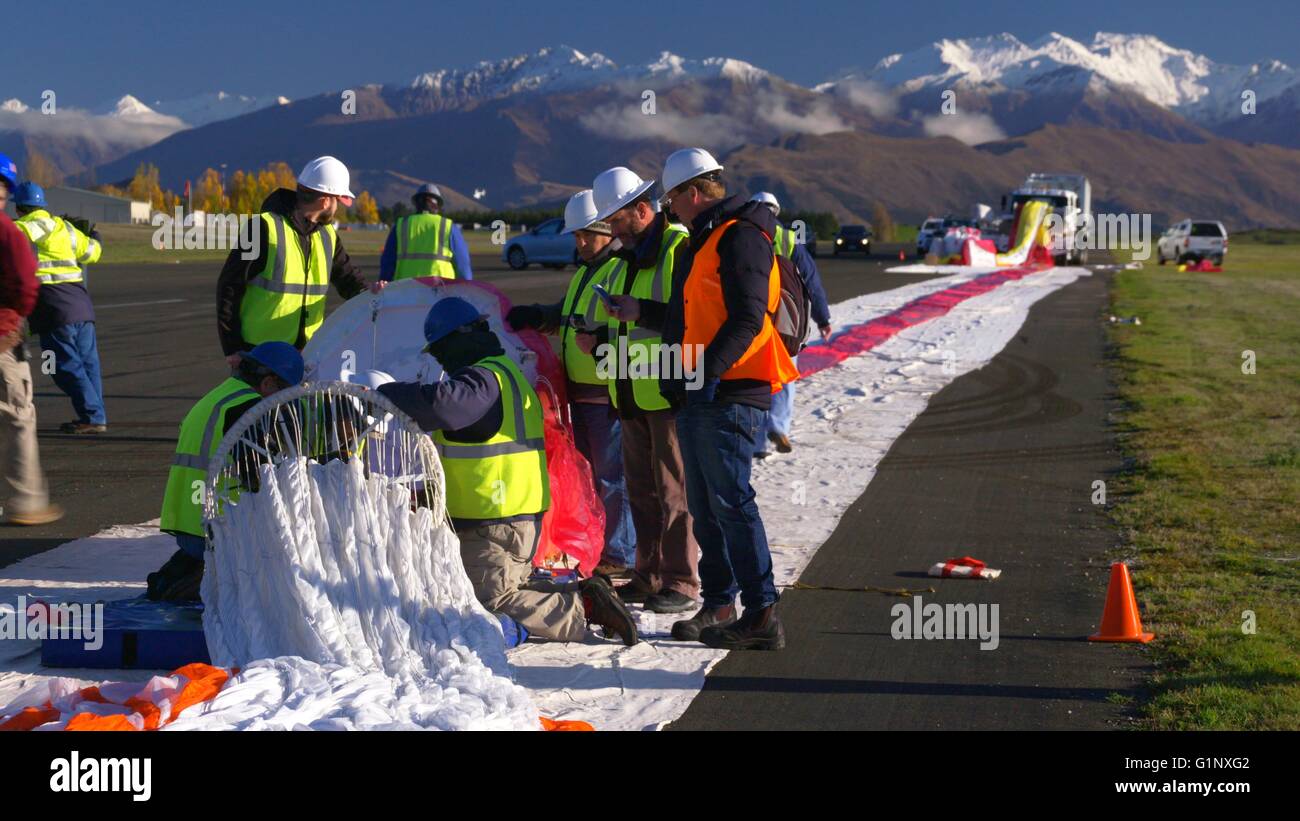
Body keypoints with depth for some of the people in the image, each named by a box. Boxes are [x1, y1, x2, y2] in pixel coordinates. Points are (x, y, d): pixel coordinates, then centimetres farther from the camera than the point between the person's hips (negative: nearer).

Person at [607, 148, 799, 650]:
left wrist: (711, 367, -28)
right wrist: (640, 311, 29)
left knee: (731, 502, -11)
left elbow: (747, 317, -21)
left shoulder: (741, 236, -11)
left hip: (728, 397, -10)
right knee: (705, 506, 13)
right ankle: (718, 605, 21)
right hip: (697, 397, 10)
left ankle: (762, 615, -8)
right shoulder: (706, 240, 22)